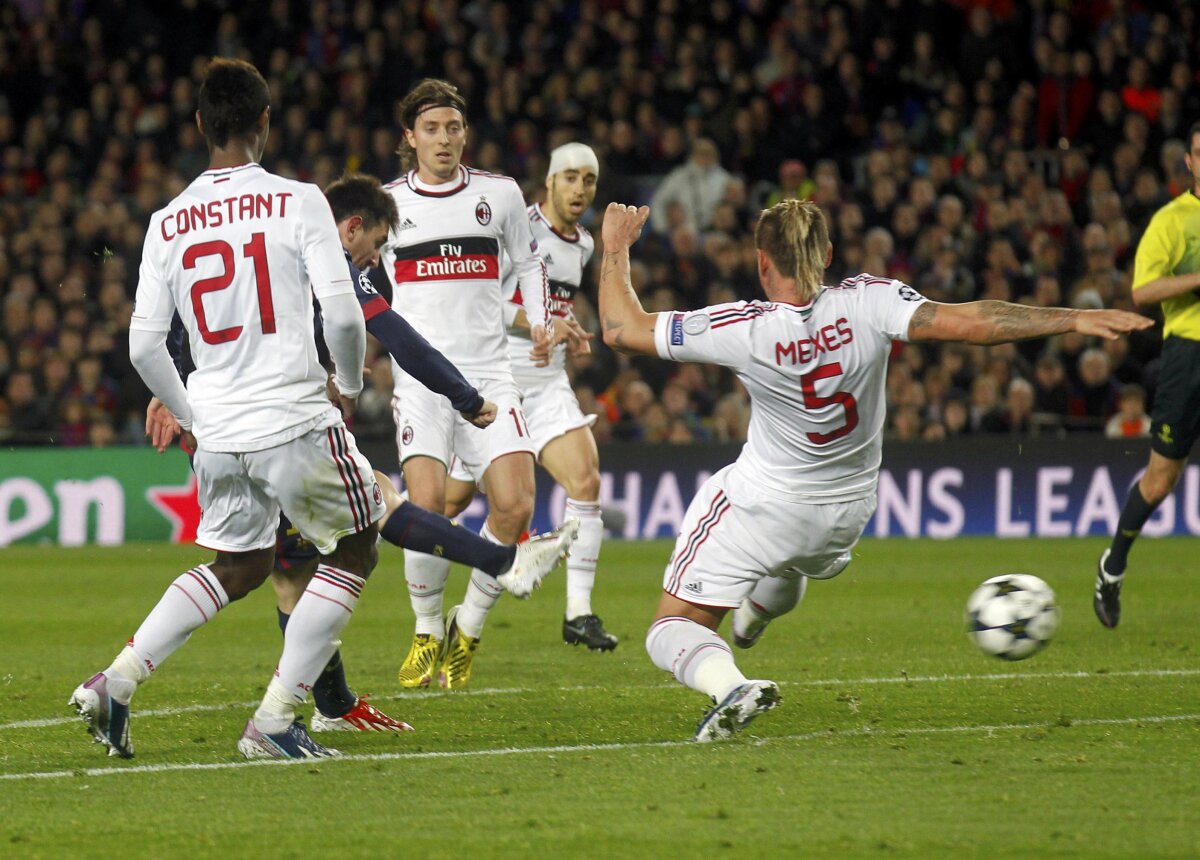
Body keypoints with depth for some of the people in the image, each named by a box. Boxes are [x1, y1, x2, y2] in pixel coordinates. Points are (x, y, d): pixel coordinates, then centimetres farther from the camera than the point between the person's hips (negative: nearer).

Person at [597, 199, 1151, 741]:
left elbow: (622, 330, -18)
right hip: (846, 514, 5)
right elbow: (965, 323, -28)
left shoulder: (744, 330, -25)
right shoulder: (866, 304, -21)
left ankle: (730, 685, -28)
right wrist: (1073, 319, -25)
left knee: (675, 629, 0)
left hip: (762, 508, -5)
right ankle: (757, 609, 69)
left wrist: (615, 251, -3)